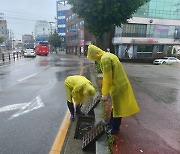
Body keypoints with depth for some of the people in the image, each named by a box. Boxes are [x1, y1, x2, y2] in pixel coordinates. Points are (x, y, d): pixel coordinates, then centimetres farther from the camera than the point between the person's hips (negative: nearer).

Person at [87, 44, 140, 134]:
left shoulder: (105, 59, -20)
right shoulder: (108, 55, 11)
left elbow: (107, 78, -22)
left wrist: (105, 93, -16)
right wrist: (106, 91, 22)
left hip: (118, 86, -10)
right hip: (119, 84, 10)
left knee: (117, 107, 5)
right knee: (115, 105, 23)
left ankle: (115, 129, 22)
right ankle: (111, 122, 42)